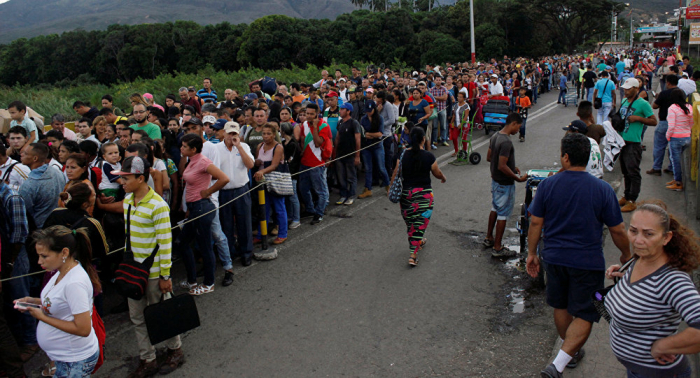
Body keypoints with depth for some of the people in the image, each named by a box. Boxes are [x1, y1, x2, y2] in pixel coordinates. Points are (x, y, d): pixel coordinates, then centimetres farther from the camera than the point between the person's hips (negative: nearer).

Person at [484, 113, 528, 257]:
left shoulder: (495, 136, 3)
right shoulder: (506, 142, -26)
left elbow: (489, 157, 12)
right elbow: (502, 166, -29)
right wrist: (518, 178, -20)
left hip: (495, 180, 9)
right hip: (505, 184, -9)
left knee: (495, 209, 23)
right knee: (503, 214, 1)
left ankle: (489, 238, 36)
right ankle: (497, 248, 9)